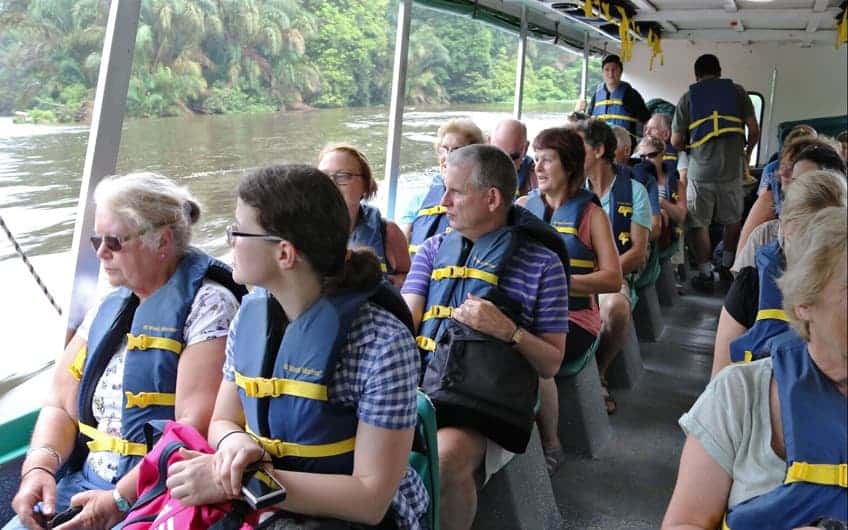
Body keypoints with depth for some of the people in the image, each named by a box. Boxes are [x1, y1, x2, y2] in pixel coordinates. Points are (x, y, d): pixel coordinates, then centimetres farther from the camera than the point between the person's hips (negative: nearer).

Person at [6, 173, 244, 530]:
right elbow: (61, 406, 14)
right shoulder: (108, 309, 14)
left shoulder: (205, 304, -10)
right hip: (86, 486, 7)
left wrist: (120, 500, -19)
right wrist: (39, 467, -4)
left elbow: (196, 426, -17)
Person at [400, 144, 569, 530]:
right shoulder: (434, 249, 15)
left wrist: (508, 330, -13)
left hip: (487, 409, -3)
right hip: (421, 393, 3)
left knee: (445, 457, -33)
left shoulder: (541, 262, 4)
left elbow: (551, 364, 5)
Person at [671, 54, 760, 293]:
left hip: (700, 172, -1)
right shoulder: (737, 92, 6)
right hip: (732, 169, 2)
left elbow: (676, 142, 1)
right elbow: (754, 130, 1)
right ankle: (727, 266, 30)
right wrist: (747, 151, 20)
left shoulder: (688, 98, 4)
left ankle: (705, 274, 7)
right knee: (732, 221, 19)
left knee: (699, 224, 8)